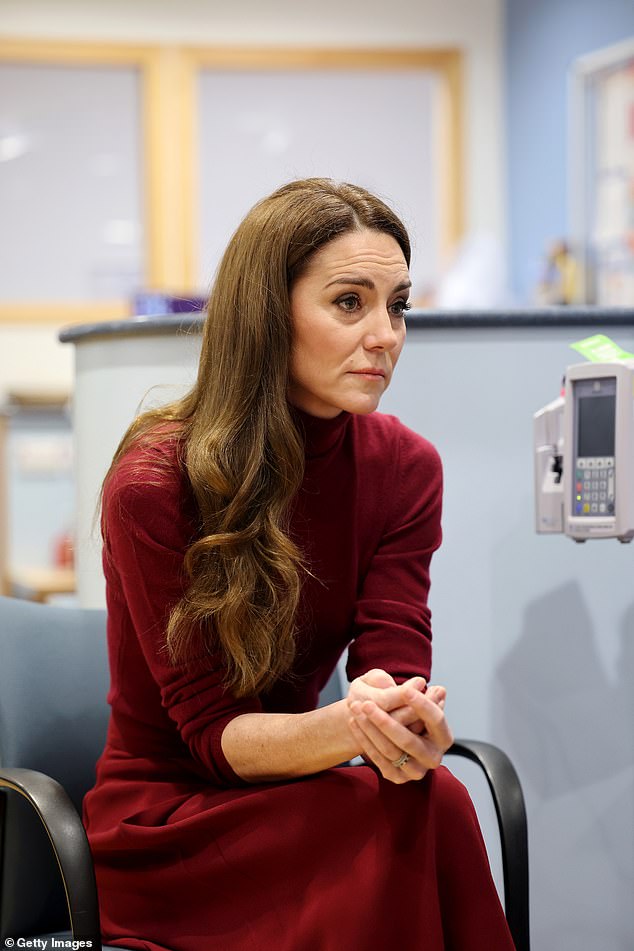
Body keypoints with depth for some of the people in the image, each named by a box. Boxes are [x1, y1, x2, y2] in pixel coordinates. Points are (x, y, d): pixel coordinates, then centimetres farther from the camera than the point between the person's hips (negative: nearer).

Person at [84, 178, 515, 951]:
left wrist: (406, 727, -38)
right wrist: (345, 729, -38)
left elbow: (395, 668, -11)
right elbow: (209, 729, -17)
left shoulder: (405, 467, -3)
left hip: (289, 797, 4)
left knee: (424, 797, -32)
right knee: (427, 817, -31)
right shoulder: (153, 482, -17)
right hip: (166, 816, -4)